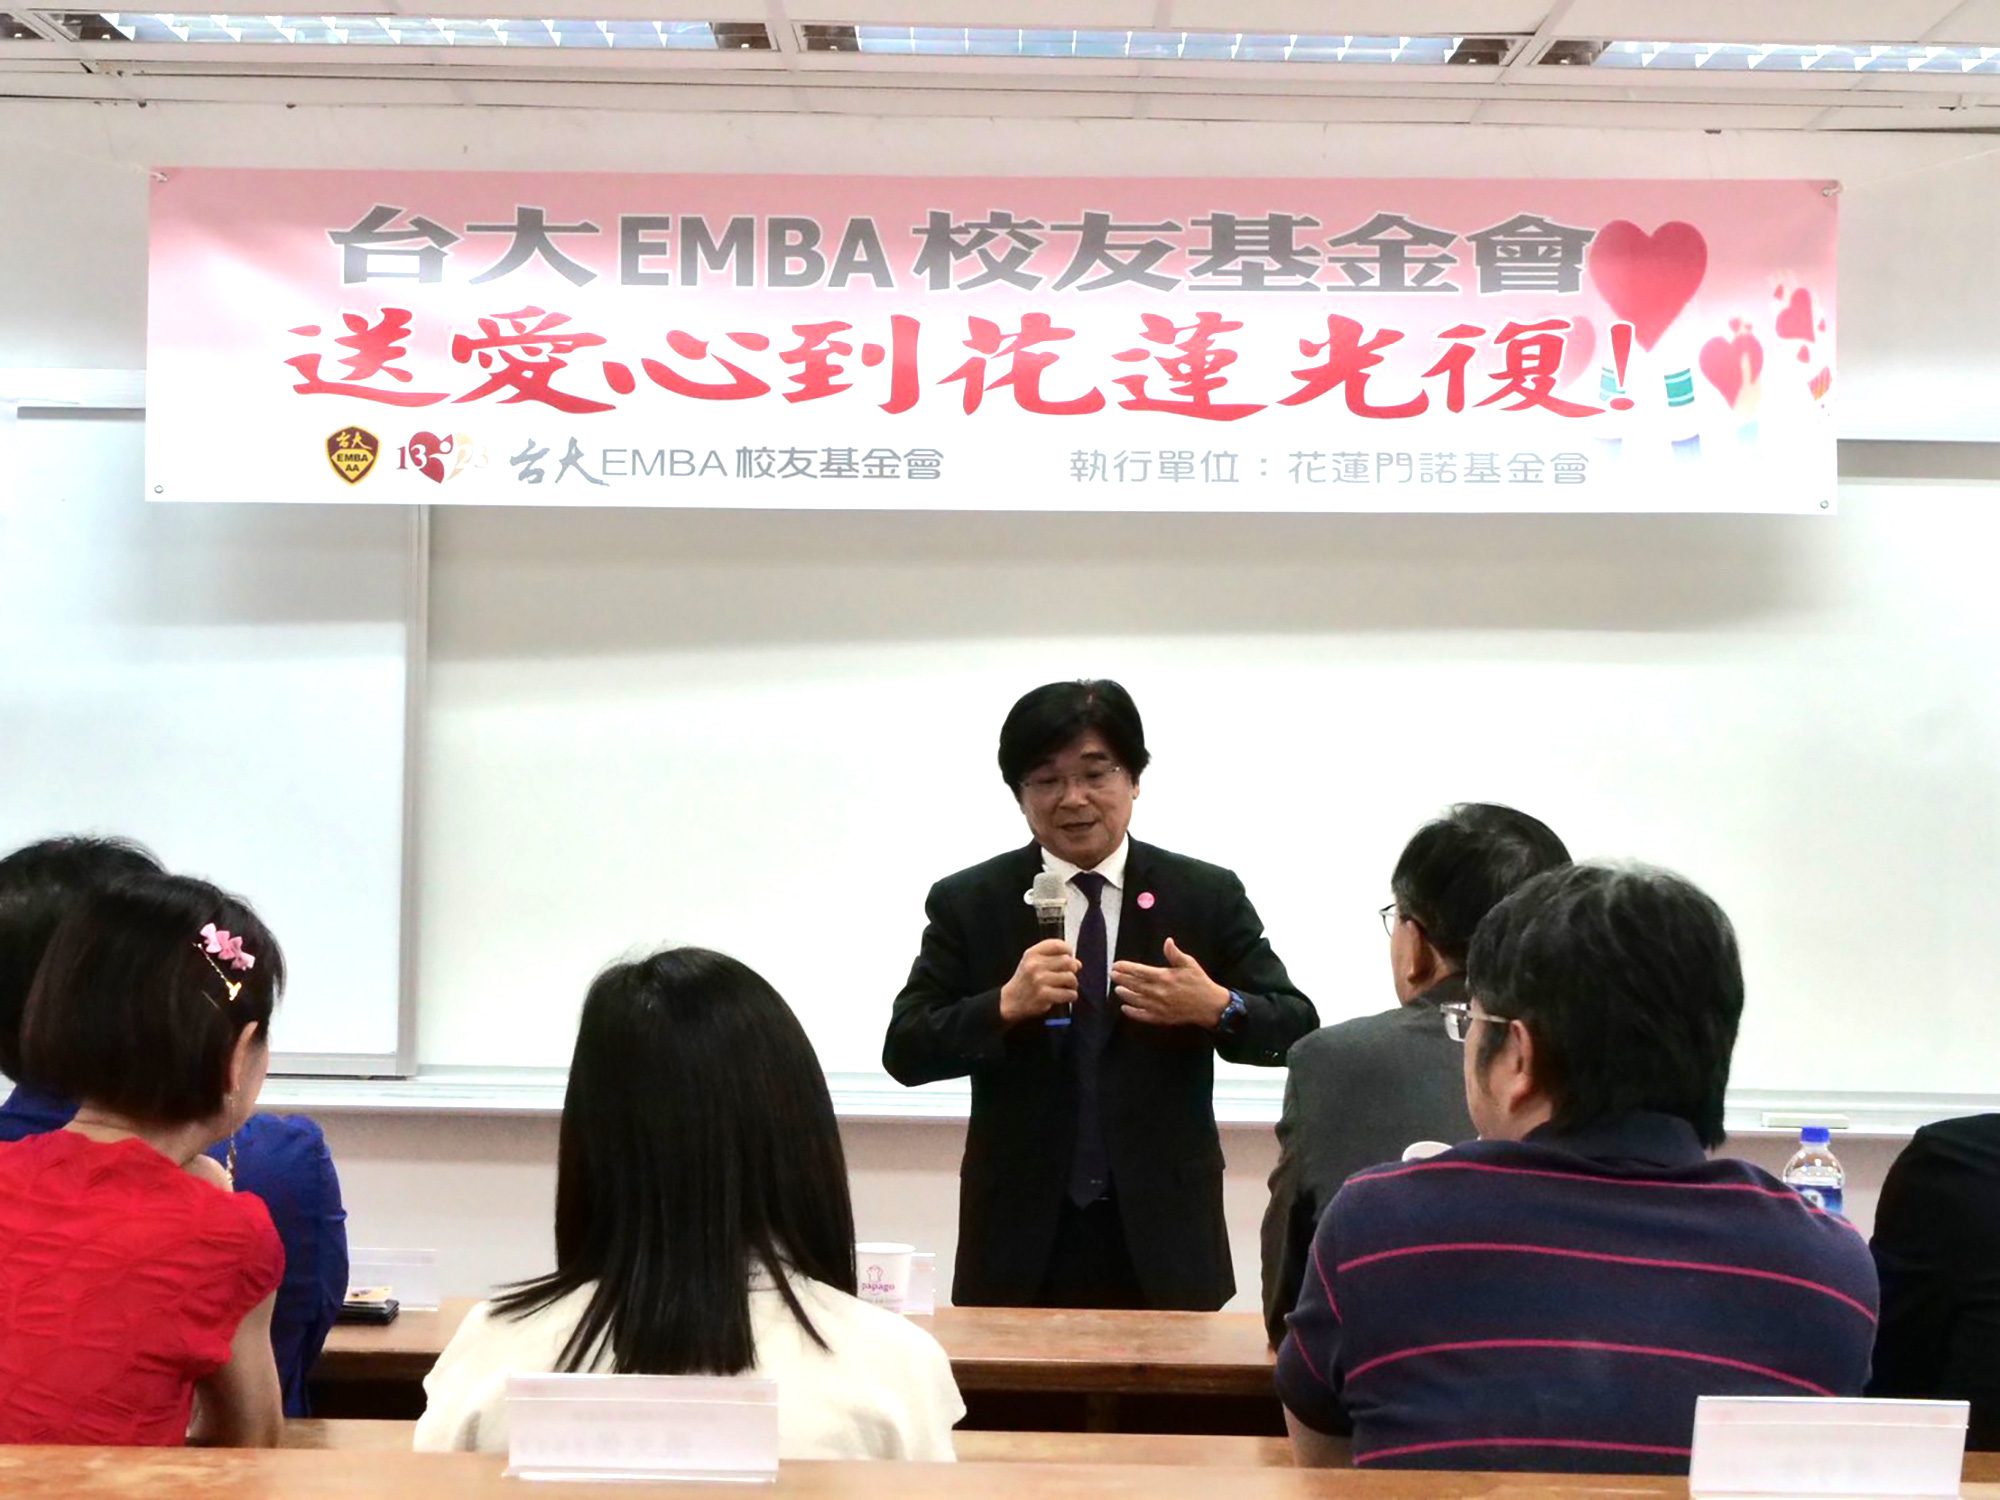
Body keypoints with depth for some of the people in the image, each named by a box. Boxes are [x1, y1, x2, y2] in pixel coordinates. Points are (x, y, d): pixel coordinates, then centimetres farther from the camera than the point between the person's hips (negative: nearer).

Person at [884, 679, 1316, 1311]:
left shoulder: (1208, 896, 3)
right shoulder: (967, 903, 3)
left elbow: (1297, 1028, 2)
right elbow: (905, 1051, -3)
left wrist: (1217, 1008, -19)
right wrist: (1005, 1005, -20)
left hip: (1162, 1236, 0)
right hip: (1021, 1241, 0)